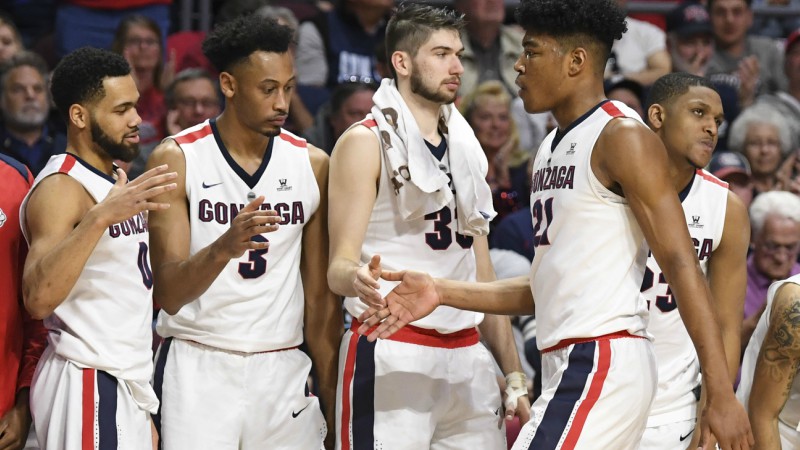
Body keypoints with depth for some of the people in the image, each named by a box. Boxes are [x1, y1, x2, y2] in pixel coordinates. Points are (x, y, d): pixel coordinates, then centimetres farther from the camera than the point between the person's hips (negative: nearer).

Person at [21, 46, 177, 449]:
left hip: (128, 383, 9)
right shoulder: (60, 188, -14)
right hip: (87, 387, -9)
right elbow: (38, 298, -29)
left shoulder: (118, 180, 15)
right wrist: (100, 217, -37)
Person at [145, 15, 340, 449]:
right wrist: (222, 248, -30)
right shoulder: (176, 159, -5)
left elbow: (320, 299, 11)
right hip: (197, 368, -3)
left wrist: (333, 397, 8)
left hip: (282, 368, 3)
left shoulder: (312, 165, 6)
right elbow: (168, 294, -12)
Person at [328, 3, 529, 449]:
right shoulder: (367, 143, -3)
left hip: (467, 358, 7)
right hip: (392, 358, -6)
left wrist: (514, 376, 13)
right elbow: (339, 266, -10)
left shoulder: (465, 148, 17)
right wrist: (359, 277, -35)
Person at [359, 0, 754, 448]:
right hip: (570, 365, 9)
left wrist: (721, 393, -21)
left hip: (604, 360, -9)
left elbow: (681, 264, -15)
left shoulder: (621, 137, -9)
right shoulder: (550, 151, 19)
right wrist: (441, 293, 14)